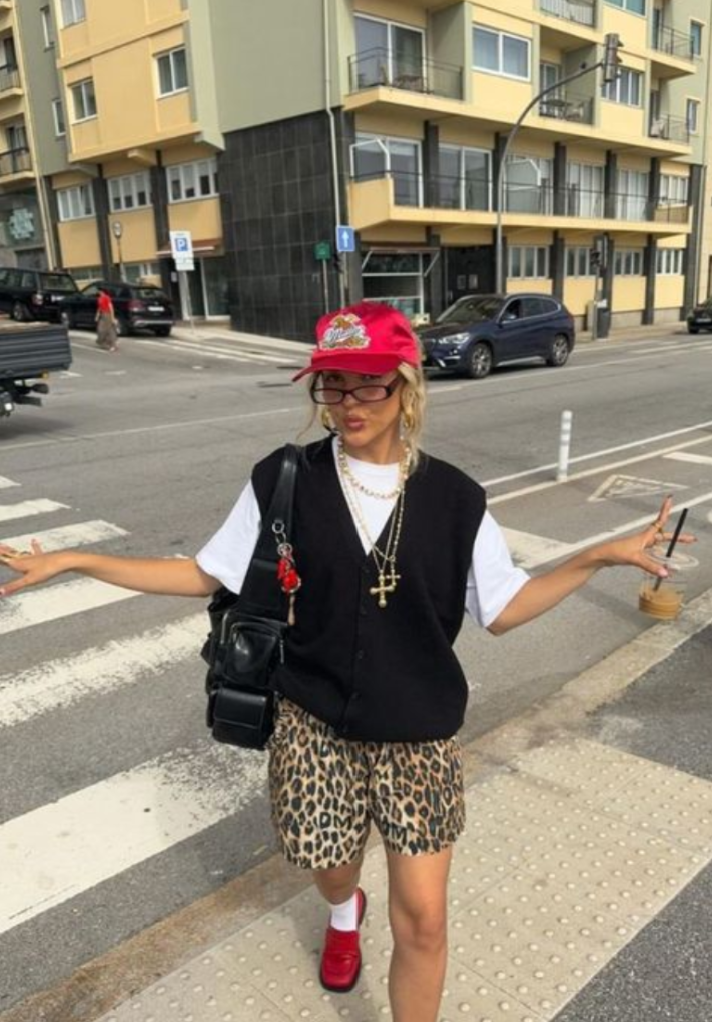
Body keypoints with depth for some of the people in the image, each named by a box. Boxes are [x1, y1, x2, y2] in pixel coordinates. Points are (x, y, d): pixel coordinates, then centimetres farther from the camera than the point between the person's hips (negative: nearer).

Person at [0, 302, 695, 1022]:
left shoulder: (453, 497, -10)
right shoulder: (283, 482, -11)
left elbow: (502, 610, -3)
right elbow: (206, 575, -3)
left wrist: (601, 556, -13)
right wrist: (71, 561, -7)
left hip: (418, 731, 0)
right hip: (314, 721, 1)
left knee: (422, 918, 4)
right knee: (329, 864, 24)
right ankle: (344, 911, 63)